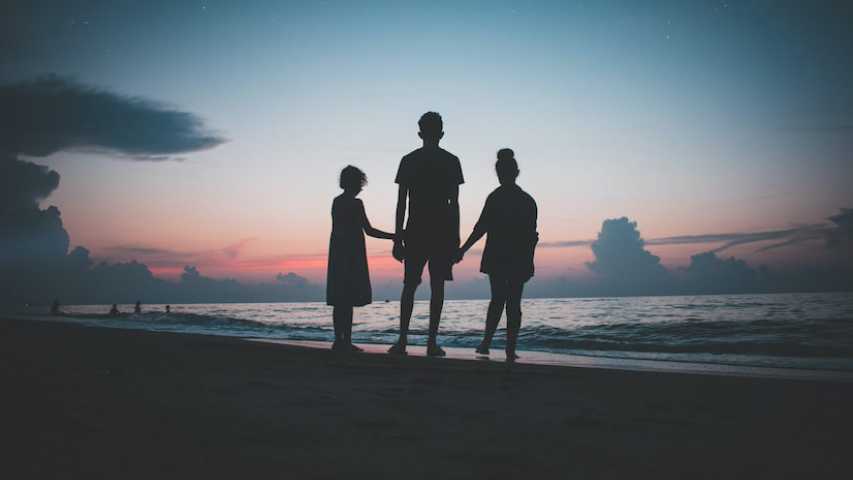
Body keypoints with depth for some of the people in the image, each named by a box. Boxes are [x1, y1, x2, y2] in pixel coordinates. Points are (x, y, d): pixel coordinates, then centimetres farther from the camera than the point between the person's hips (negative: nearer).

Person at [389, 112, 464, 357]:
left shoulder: (408, 161, 4)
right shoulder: (451, 161, 2)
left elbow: (401, 203, 1)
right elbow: (454, 203, -1)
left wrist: (398, 238, 4)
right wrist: (455, 238, 3)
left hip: (415, 231, 1)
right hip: (443, 232, -1)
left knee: (409, 286, 7)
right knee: (437, 286, 2)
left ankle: (402, 340, -1)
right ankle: (432, 342, -1)